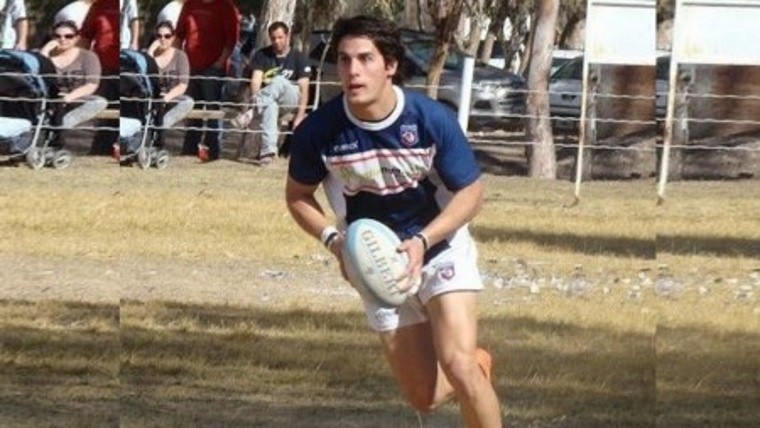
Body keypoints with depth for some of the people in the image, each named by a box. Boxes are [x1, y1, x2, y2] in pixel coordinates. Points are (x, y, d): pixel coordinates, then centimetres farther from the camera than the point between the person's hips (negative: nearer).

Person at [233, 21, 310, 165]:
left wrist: (300, 115, -15)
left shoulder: (298, 58, 2)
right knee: (270, 106, -37)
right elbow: (256, 79, -7)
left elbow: (304, 88, -3)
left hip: (290, 99, -1)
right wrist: (255, 98, -29)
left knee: (279, 81, -34)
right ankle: (268, 150, -51)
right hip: (267, 99, 1)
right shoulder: (262, 55, 8)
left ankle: (251, 112, -48)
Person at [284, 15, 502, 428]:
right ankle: (477, 367, 38)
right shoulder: (319, 131, -18)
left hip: (441, 249, -2)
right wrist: (333, 239, -18)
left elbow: (470, 193, -10)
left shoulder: (432, 119, -21)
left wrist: (422, 241, -24)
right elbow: (298, 196, 0)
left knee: (457, 362, -23)